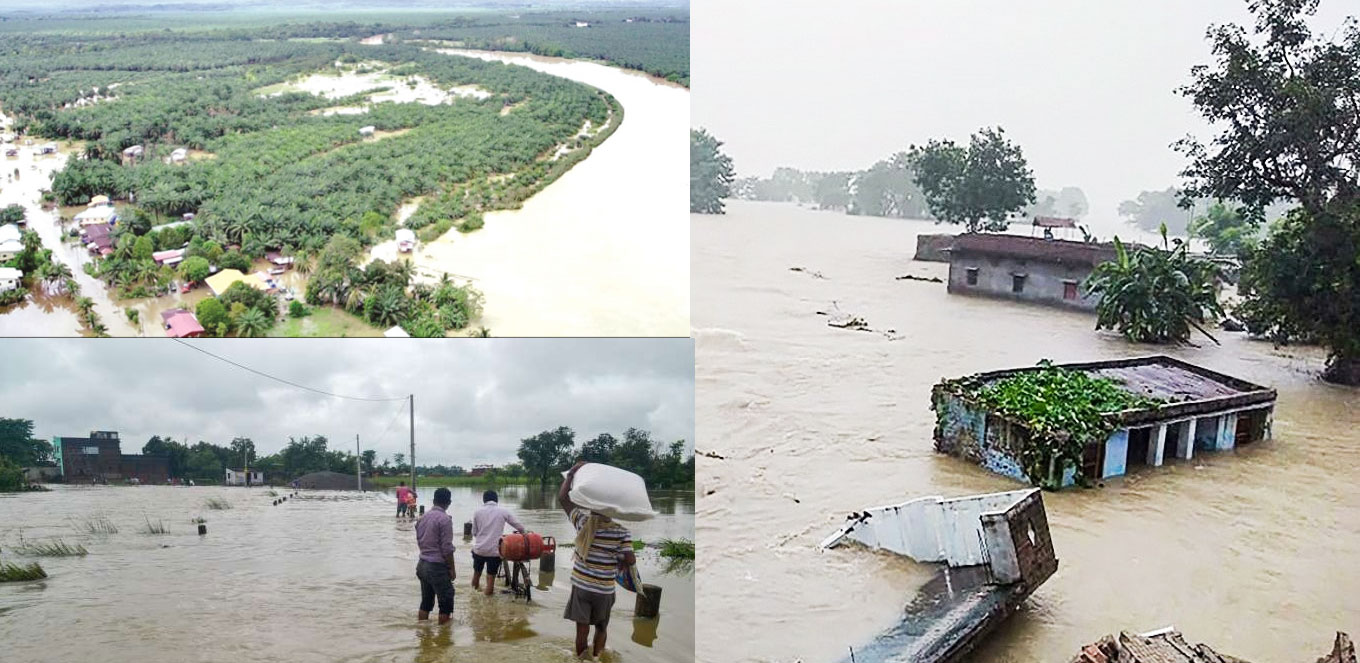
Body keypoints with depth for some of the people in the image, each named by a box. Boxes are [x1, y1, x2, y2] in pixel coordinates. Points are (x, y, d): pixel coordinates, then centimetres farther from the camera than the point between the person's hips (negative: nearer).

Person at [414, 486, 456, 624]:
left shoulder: (423, 517, 7)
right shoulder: (445, 519, -16)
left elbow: (419, 540, 14)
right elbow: (447, 548, -17)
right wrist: (451, 569, -9)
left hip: (422, 564, 8)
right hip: (437, 566, -8)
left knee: (426, 600, 16)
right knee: (446, 602, 3)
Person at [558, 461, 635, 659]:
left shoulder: (583, 522, -10)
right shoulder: (621, 531, -14)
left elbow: (562, 498, -6)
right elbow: (631, 561, -18)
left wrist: (572, 472, -2)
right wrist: (616, 560, 3)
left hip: (581, 585, 1)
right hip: (604, 589, -1)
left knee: (582, 629, 5)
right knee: (601, 628, 18)